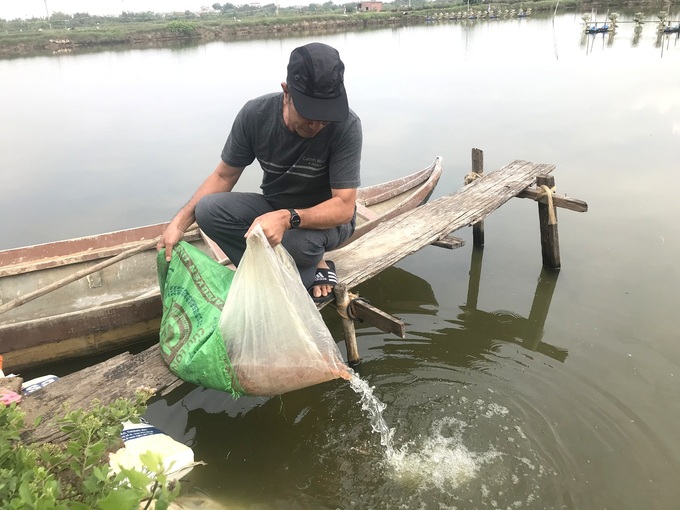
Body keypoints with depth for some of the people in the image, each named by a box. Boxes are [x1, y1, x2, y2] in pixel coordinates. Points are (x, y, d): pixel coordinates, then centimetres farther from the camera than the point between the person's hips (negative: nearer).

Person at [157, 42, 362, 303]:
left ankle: (312, 263, 0)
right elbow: (224, 175, -5)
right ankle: (311, 271, -14)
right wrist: (179, 222, -18)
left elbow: (344, 208, -28)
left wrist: (287, 219, -46)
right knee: (209, 210, -23)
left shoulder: (346, 126, -27)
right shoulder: (256, 114, -17)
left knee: (294, 240, -39)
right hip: (274, 205, 4)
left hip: (327, 216, -4)